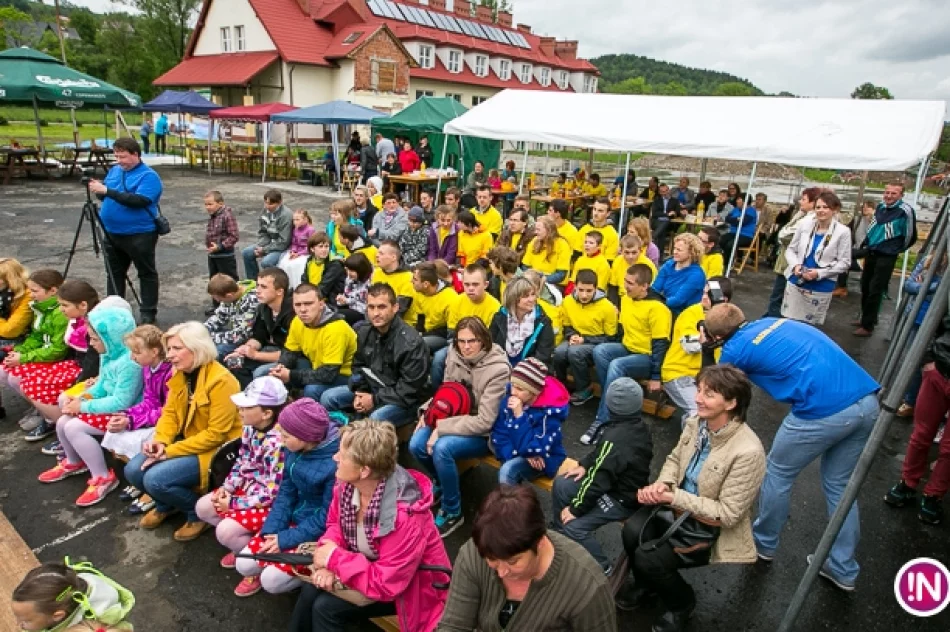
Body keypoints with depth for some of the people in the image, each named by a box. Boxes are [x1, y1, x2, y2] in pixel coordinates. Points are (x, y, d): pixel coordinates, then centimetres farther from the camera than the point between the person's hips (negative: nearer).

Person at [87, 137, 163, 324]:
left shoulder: (148, 176, -13)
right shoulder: (114, 170, 10)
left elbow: (139, 200, -26)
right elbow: (105, 196, 15)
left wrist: (107, 190, -27)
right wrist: (98, 189, -7)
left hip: (140, 235, -8)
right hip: (112, 233, 8)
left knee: (147, 274, 5)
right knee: (114, 273, 16)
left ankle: (148, 313, 12)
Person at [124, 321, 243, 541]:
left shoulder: (221, 381, -25)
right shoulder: (180, 374, 3)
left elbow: (216, 434, -24)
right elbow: (170, 413, 6)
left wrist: (170, 451, -22)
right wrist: (160, 441, -14)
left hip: (214, 451, -8)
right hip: (186, 442, 8)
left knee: (155, 479, -22)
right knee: (134, 471, -6)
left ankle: (199, 513, 4)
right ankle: (165, 505, 23)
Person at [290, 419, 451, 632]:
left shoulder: (404, 517, -37)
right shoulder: (347, 483, -15)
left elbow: (385, 584, -30)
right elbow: (335, 523, 3)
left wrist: (335, 558, -24)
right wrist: (328, 560, -17)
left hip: (408, 589, -6)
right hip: (371, 567, 7)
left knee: (325, 607, -16)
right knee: (311, 591, -11)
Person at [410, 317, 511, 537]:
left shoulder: (498, 370, -23)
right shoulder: (454, 355, -6)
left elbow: (484, 422, -24)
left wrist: (442, 428, -25)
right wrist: (428, 410, -6)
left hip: (484, 434, -6)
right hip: (454, 419, 6)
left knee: (441, 448, -30)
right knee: (416, 445, -16)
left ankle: (452, 513, -7)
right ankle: (440, 482, 18)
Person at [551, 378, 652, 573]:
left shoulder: (616, 439, -33)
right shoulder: (638, 425, -5)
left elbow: (598, 481, -27)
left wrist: (574, 508, -15)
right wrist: (585, 465, 2)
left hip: (623, 498, -10)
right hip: (624, 482, 10)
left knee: (574, 526, -20)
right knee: (561, 485, 10)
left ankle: (602, 568, 2)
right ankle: (558, 533, 30)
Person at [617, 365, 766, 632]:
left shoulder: (748, 452, -30)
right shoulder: (696, 421, -10)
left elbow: (727, 514, -24)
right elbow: (675, 458, 7)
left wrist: (672, 497, -27)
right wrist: (662, 484, -15)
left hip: (711, 528, -5)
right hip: (679, 506, 6)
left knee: (648, 558, -20)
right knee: (632, 531, -19)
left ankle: (681, 603, 15)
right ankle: (645, 585, 14)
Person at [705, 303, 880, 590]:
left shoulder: (735, 349, 3)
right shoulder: (774, 321, 20)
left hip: (824, 411, -7)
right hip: (868, 401, 7)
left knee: (777, 474, 17)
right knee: (838, 485, 23)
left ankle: (763, 543, 36)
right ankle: (843, 569, 35)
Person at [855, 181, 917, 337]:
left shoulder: (905, 211, -16)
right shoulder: (880, 207, 4)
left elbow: (910, 237, -7)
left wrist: (896, 249, 6)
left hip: (886, 257, -7)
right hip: (870, 252, 7)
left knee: (875, 291, -3)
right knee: (865, 287, 15)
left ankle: (868, 326, 5)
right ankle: (866, 318, 31)